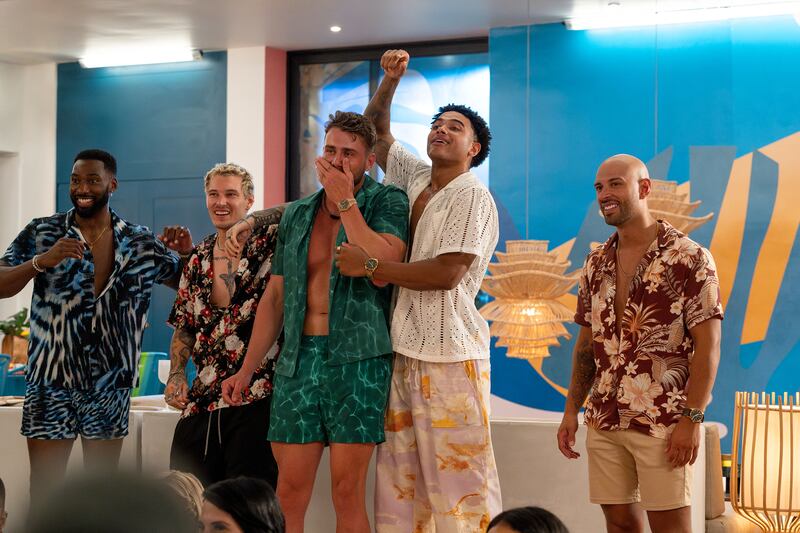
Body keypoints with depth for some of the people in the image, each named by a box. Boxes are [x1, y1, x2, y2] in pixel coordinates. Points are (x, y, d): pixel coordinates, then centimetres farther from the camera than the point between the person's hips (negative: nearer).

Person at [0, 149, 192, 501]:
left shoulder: (141, 243, 5)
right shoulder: (41, 233, 0)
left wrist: (188, 252, -6)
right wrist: (42, 261, -25)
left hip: (110, 389, 2)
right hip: (50, 385, -2)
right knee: (43, 492, 1)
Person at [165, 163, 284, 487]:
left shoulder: (269, 241, -3)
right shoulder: (198, 259, 14)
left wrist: (249, 223, -24)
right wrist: (176, 375, 6)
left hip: (256, 398, -5)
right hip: (200, 403, 6)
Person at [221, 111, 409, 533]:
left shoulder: (387, 202, 3)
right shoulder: (297, 215, 16)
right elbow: (274, 296, 19)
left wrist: (346, 202, -12)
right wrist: (247, 370, 15)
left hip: (357, 359, -4)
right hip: (298, 360, 4)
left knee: (347, 492, -4)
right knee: (289, 493, 1)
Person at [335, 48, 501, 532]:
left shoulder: (473, 198, -6)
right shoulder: (414, 178, 15)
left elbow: (446, 273, -16)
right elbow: (376, 132, 28)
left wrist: (370, 266, -12)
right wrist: (390, 81, 13)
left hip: (449, 355, -7)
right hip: (404, 349, 7)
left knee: (458, 477, -9)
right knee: (398, 479, 5)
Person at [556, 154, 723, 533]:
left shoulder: (688, 258, -6)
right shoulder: (596, 264, 12)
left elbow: (707, 344, -10)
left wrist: (692, 418, -16)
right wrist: (571, 410, 9)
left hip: (663, 424, -5)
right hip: (604, 423, 6)